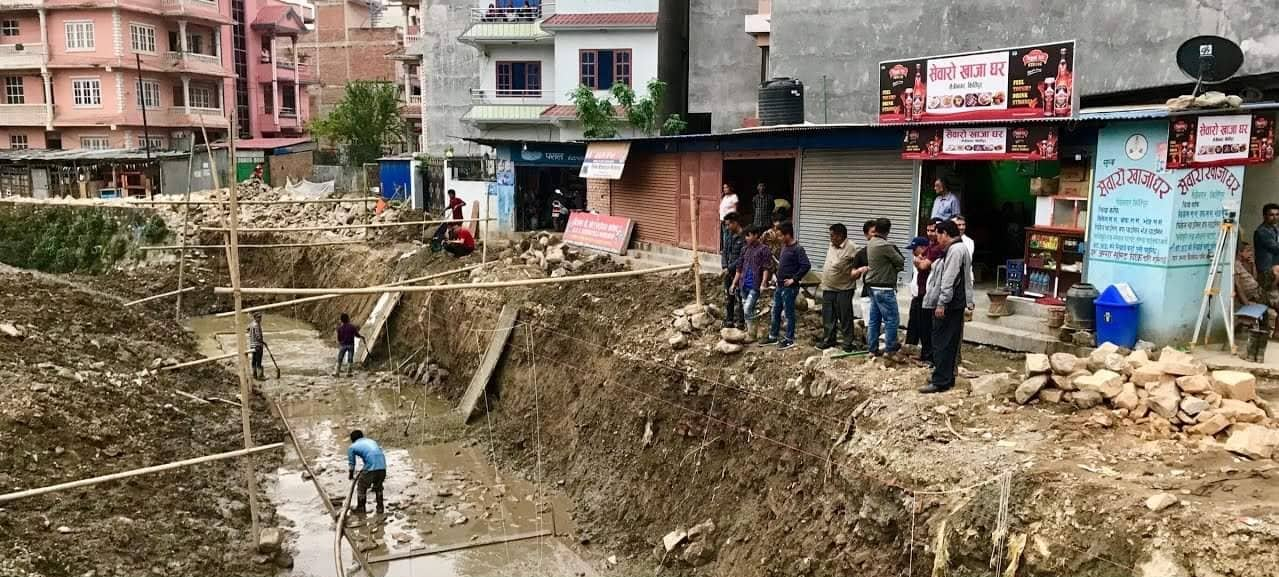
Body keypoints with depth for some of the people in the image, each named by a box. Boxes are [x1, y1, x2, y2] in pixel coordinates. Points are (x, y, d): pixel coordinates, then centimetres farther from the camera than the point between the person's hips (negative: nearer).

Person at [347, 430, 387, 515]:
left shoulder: (352, 447, 16)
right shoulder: (372, 441, 29)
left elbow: (351, 464, 23)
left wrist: (351, 475, 42)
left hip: (371, 468, -5)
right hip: (382, 467, 5)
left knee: (362, 488, 18)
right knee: (378, 487, 27)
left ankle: (361, 508, 30)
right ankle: (380, 508, 33)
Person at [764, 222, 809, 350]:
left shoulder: (797, 249, -16)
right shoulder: (784, 247, 10)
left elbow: (806, 265, -24)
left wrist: (794, 279, -19)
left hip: (789, 287, -9)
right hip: (780, 285, 9)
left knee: (789, 313, 1)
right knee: (775, 312, 15)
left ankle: (789, 339, 9)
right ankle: (773, 336, 25)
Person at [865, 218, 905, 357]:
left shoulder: (870, 243, 7)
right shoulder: (885, 245, -21)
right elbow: (900, 262, -11)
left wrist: (892, 267, 0)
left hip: (873, 287, 9)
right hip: (884, 289, -9)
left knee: (874, 319, 12)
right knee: (891, 319, 2)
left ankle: (872, 348, 17)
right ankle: (890, 348, 9)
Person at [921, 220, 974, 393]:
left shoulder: (955, 250, -16)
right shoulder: (957, 249, 18)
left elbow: (949, 279, -22)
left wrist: (941, 303, -23)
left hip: (948, 305, -10)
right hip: (954, 304, 10)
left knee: (942, 343, -7)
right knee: (948, 343, 14)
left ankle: (940, 381, -5)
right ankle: (946, 377, 21)